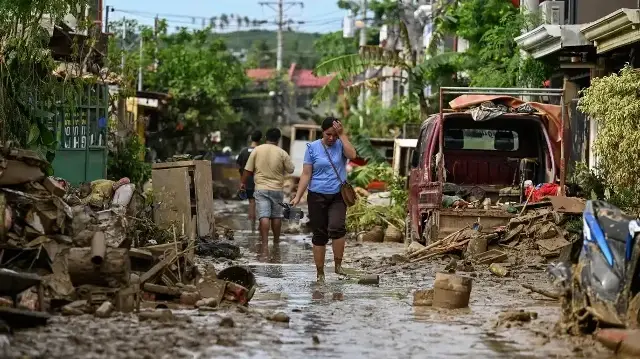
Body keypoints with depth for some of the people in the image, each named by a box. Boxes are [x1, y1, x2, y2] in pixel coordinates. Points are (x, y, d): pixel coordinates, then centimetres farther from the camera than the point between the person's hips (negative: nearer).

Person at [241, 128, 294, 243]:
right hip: (277, 189, 1)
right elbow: (290, 170, 4)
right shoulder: (282, 153, -2)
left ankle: (265, 242, -17)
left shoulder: (257, 150, -2)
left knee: (264, 216, -7)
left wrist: (243, 182, 12)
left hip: (261, 189, -1)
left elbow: (248, 170, -1)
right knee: (276, 216, 12)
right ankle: (276, 241, 22)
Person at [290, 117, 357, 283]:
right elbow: (306, 174, 1)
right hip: (317, 196, 1)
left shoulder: (341, 144, 4)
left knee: (337, 227, -23)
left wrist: (342, 134, -15)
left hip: (338, 196, 0)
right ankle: (320, 273, 13)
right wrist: (298, 197, -5)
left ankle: (338, 264, -8)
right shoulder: (313, 147, 2)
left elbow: (352, 155, -19)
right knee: (320, 235, 4)